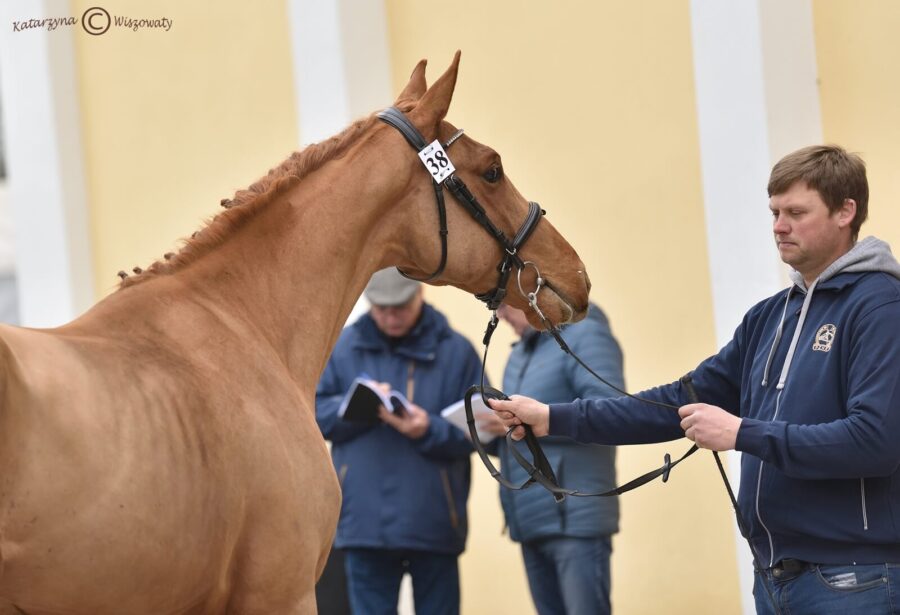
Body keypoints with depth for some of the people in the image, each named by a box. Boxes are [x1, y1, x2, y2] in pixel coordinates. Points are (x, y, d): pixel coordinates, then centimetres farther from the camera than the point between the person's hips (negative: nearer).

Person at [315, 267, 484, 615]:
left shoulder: (456, 351, 1)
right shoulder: (345, 347, 7)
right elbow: (314, 413, 5)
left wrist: (429, 429, -21)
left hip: (433, 522, -1)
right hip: (365, 519, 1)